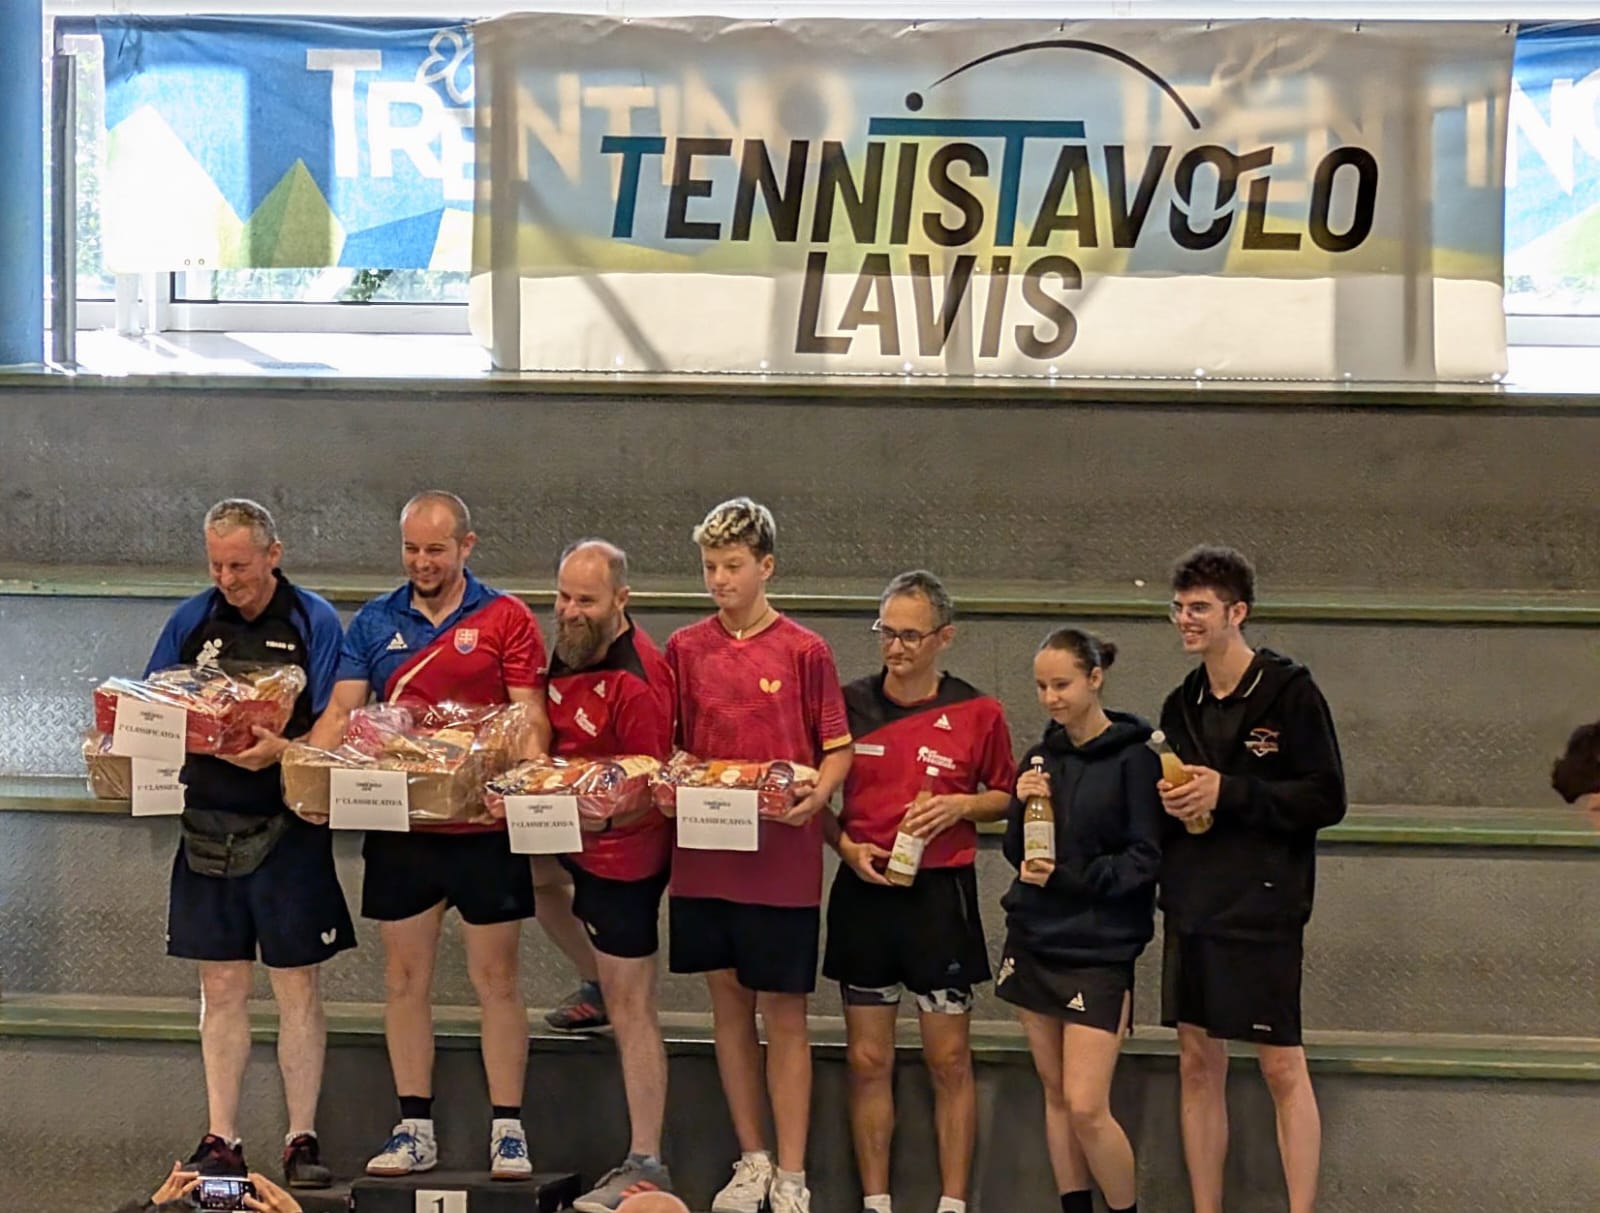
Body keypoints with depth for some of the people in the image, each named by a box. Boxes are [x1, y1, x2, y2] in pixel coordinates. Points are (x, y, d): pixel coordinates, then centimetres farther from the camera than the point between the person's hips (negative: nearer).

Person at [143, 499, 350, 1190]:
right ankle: (220, 1142, 12)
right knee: (221, 987, 7)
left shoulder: (314, 622, -3)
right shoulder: (191, 622, 7)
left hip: (287, 828, -3)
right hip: (207, 822, 3)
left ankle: (301, 1141, 8)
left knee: (297, 988, 2)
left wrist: (282, 751, -26)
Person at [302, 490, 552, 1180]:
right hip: (400, 827, 3)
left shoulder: (506, 619, 0)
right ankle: (414, 1130, 15)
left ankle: (507, 1130, 8)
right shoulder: (374, 624, 8)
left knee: (495, 978, 2)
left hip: (485, 825, -3)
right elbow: (341, 712, 4)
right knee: (404, 978, 7)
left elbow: (530, 717, -4)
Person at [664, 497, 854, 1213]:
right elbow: (670, 746, 14)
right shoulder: (684, 649, 6)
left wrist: (815, 797, -20)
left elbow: (837, 750, -1)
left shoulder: (804, 651, -3)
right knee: (729, 1004, 11)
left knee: (782, 1013, 1)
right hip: (704, 857, 4)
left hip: (782, 861, -4)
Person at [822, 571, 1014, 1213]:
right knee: (868, 1061, 5)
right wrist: (845, 846, -7)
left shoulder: (977, 713, -2)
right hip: (863, 891, 2)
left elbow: (1007, 795, 9)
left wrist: (960, 805, -11)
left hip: (941, 894, -2)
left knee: (949, 1061, 3)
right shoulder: (849, 703, 1)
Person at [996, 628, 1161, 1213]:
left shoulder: (1134, 757, -9)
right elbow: (1020, 854, 11)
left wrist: (1070, 879, -20)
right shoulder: (1043, 754, 9)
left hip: (1099, 950, -6)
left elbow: (1145, 857, -11)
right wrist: (1022, 807, -8)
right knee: (1055, 1095, 9)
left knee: (1086, 1106, -10)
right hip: (1035, 941, 6)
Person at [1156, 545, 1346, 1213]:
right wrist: (1169, 803, -4)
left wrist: (1228, 793, -18)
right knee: (1198, 1065, 8)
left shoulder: (1290, 692, -6)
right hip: (1191, 908, 6)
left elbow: (1327, 799, -11)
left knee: (1282, 1068, -4)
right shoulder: (1181, 704, 13)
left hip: (1263, 907, -6)